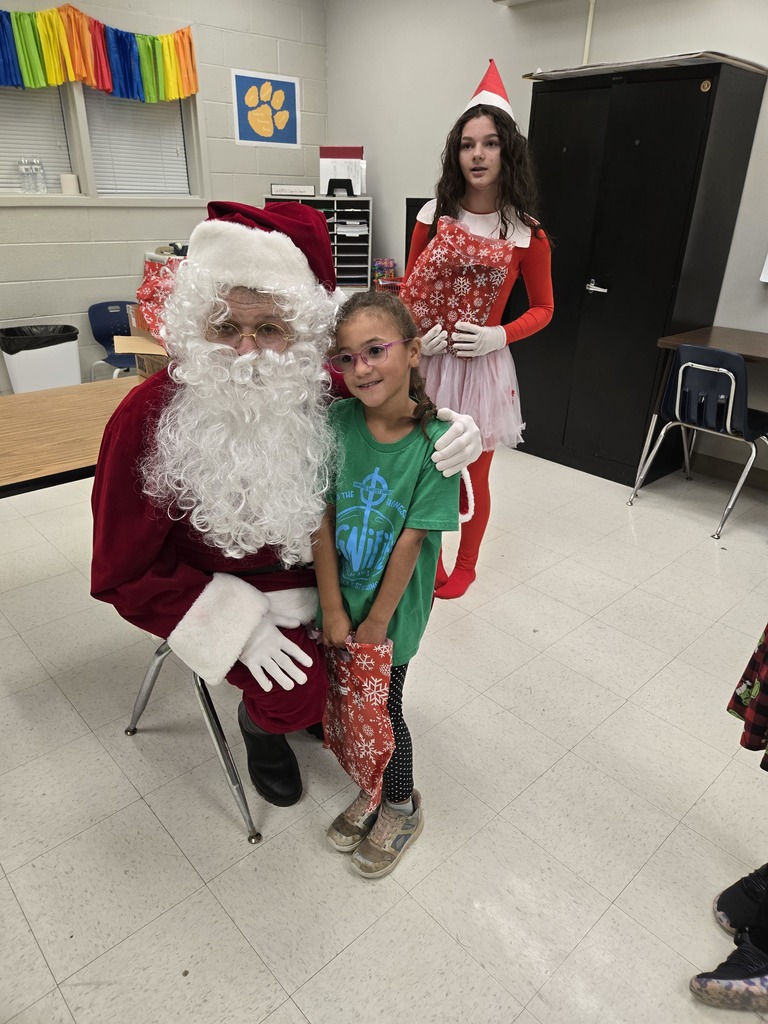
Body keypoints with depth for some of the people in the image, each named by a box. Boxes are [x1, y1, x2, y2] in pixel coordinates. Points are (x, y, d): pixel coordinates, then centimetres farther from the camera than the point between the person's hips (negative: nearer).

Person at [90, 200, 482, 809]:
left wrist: (451, 433, -21)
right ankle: (261, 726, 19)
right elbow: (127, 572, -15)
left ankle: (327, 697, 27)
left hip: (317, 570, 4)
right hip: (218, 592, -4)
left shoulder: (324, 393, -15)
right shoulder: (149, 417, -24)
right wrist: (239, 624, -23)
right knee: (296, 697, -19)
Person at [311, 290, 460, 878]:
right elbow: (323, 518, -10)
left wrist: (376, 622, -13)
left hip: (393, 607, -3)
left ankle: (402, 807, 40)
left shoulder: (436, 440, -21)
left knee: (383, 708, 10)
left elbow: (410, 542, -18)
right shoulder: (338, 421, -12)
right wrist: (333, 609, -11)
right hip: (340, 596, 3)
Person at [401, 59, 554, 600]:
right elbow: (409, 288, 9)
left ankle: (465, 566, 35)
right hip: (426, 359, 2)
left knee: (472, 478, 11)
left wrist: (499, 336, -13)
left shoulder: (526, 235, -4)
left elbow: (543, 308, 5)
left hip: (481, 364, -2)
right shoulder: (434, 215, 1)